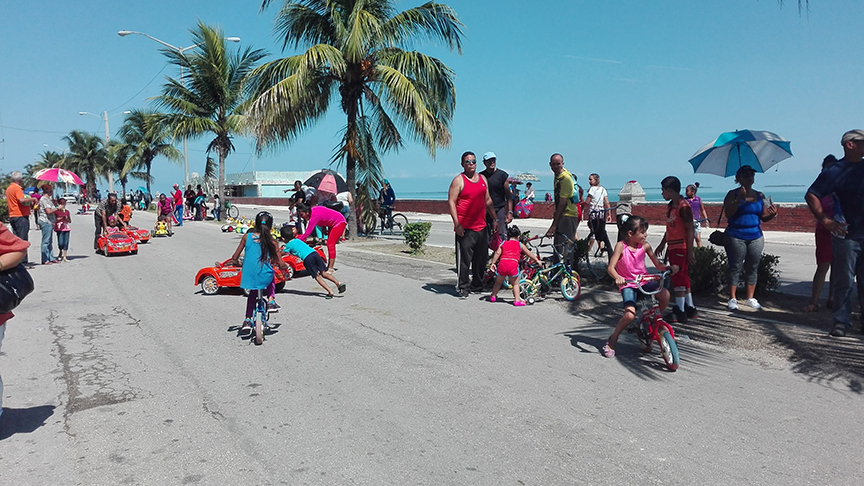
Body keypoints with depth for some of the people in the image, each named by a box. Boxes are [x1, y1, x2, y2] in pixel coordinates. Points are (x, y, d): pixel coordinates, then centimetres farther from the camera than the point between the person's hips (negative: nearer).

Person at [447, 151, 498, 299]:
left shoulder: (482, 178, 16)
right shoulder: (458, 180, -3)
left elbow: (487, 200, 22)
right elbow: (451, 202, -8)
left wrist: (495, 219, 18)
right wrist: (457, 223, -16)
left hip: (481, 227, 6)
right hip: (465, 228, -6)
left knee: (481, 258, 11)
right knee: (464, 259, -4)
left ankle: (477, 285, 24)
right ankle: (463, 288, 5)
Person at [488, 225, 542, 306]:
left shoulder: (503, 243, 19)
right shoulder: (520, 245, 17)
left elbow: (497, 253, 7)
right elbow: (529, 254, 22)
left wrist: (493, 263, 6)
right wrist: (537, 260, 33)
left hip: (502, 264, 2)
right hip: (513, 265, -2)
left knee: (498, 282, 20)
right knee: (515, 284, 10)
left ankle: (493, 296, 30)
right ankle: (517, 300, 4)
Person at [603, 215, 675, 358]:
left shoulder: (645, 246, 1)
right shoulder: (621, 246, -11)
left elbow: (658, 264, 5)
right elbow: (610, 268, -18)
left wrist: (669, 268, -16)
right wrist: (618, 278, -38)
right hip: (628, 285, -4)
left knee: (665, 294, -25)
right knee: (630, 314, -26)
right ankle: (612, 341, -1)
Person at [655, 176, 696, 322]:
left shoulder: (683, 206, -14)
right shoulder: (670, 206, 14)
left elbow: (690, 229, -16)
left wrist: (690, 251, -18)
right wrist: (662, 244, 28)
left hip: (681, 248, -9)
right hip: (672, 247, 9)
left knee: (679, 279, -7)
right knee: (683, 279, 14)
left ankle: (680, 312, -2)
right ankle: (690, 308, 23)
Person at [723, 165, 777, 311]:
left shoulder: (759, 196, 11)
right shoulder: (733, 194, -2)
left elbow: (763, 217, 13)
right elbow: (728, 213, -15)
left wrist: (772, 214, -8)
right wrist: (739, 199, -22)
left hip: (755, 237, 5)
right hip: (736, 237, -4)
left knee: (753, 268, 6)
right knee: (735, 267, -2)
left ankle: (750, 298, 15)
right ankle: (732, 298, 4)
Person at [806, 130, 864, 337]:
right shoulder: (835, 171, -4)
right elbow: (811, 196, -8)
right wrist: (825, 220, -14)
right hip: (847, 234, -5)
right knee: (844, 281, 0)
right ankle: (842, 321, 8)